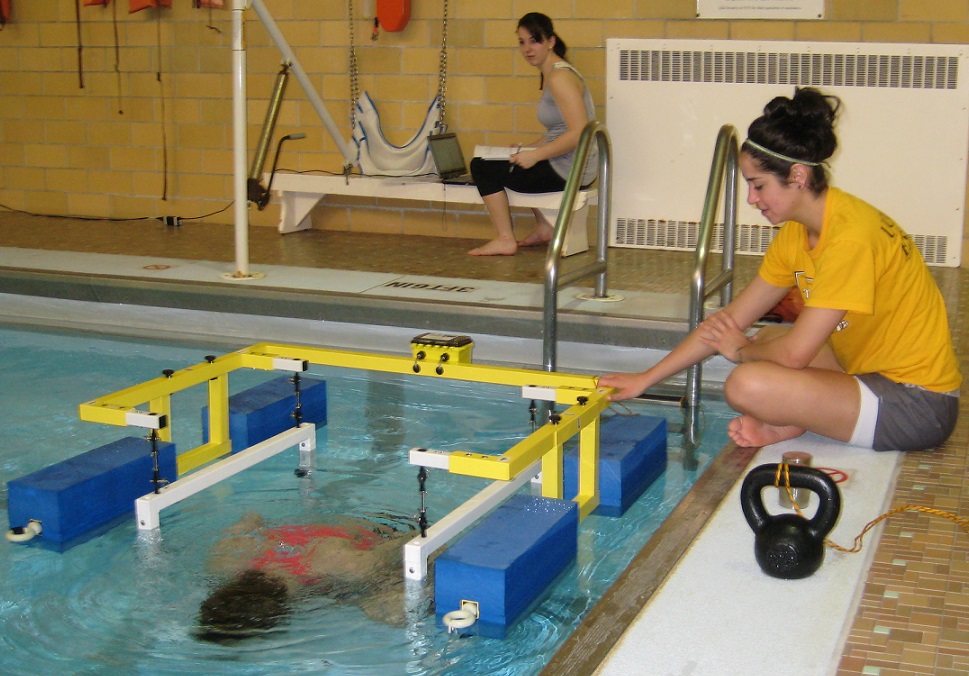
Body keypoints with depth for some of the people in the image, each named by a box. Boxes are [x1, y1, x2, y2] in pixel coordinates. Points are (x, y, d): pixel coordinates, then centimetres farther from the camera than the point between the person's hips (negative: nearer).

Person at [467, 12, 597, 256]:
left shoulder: (560, 77, -18)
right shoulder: (551, 74, 14)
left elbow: (579, 133, -25)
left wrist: (535, 155, -21)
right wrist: (526, 149, 13)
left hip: (569, 171, -11)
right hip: (565, 165, 11)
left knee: (482, 166, -6)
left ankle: (505, 240, 2)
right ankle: (544, 227, 31)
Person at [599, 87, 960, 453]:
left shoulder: (850, 236, -24)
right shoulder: (796, 232, 5)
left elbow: (794, 353, -25)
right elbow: (733, 319, 11)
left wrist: (741, 350, -2)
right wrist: (645, 379, 9)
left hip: (918, 408, -10)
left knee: (748, 384, -26)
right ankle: (782, 424, 0)